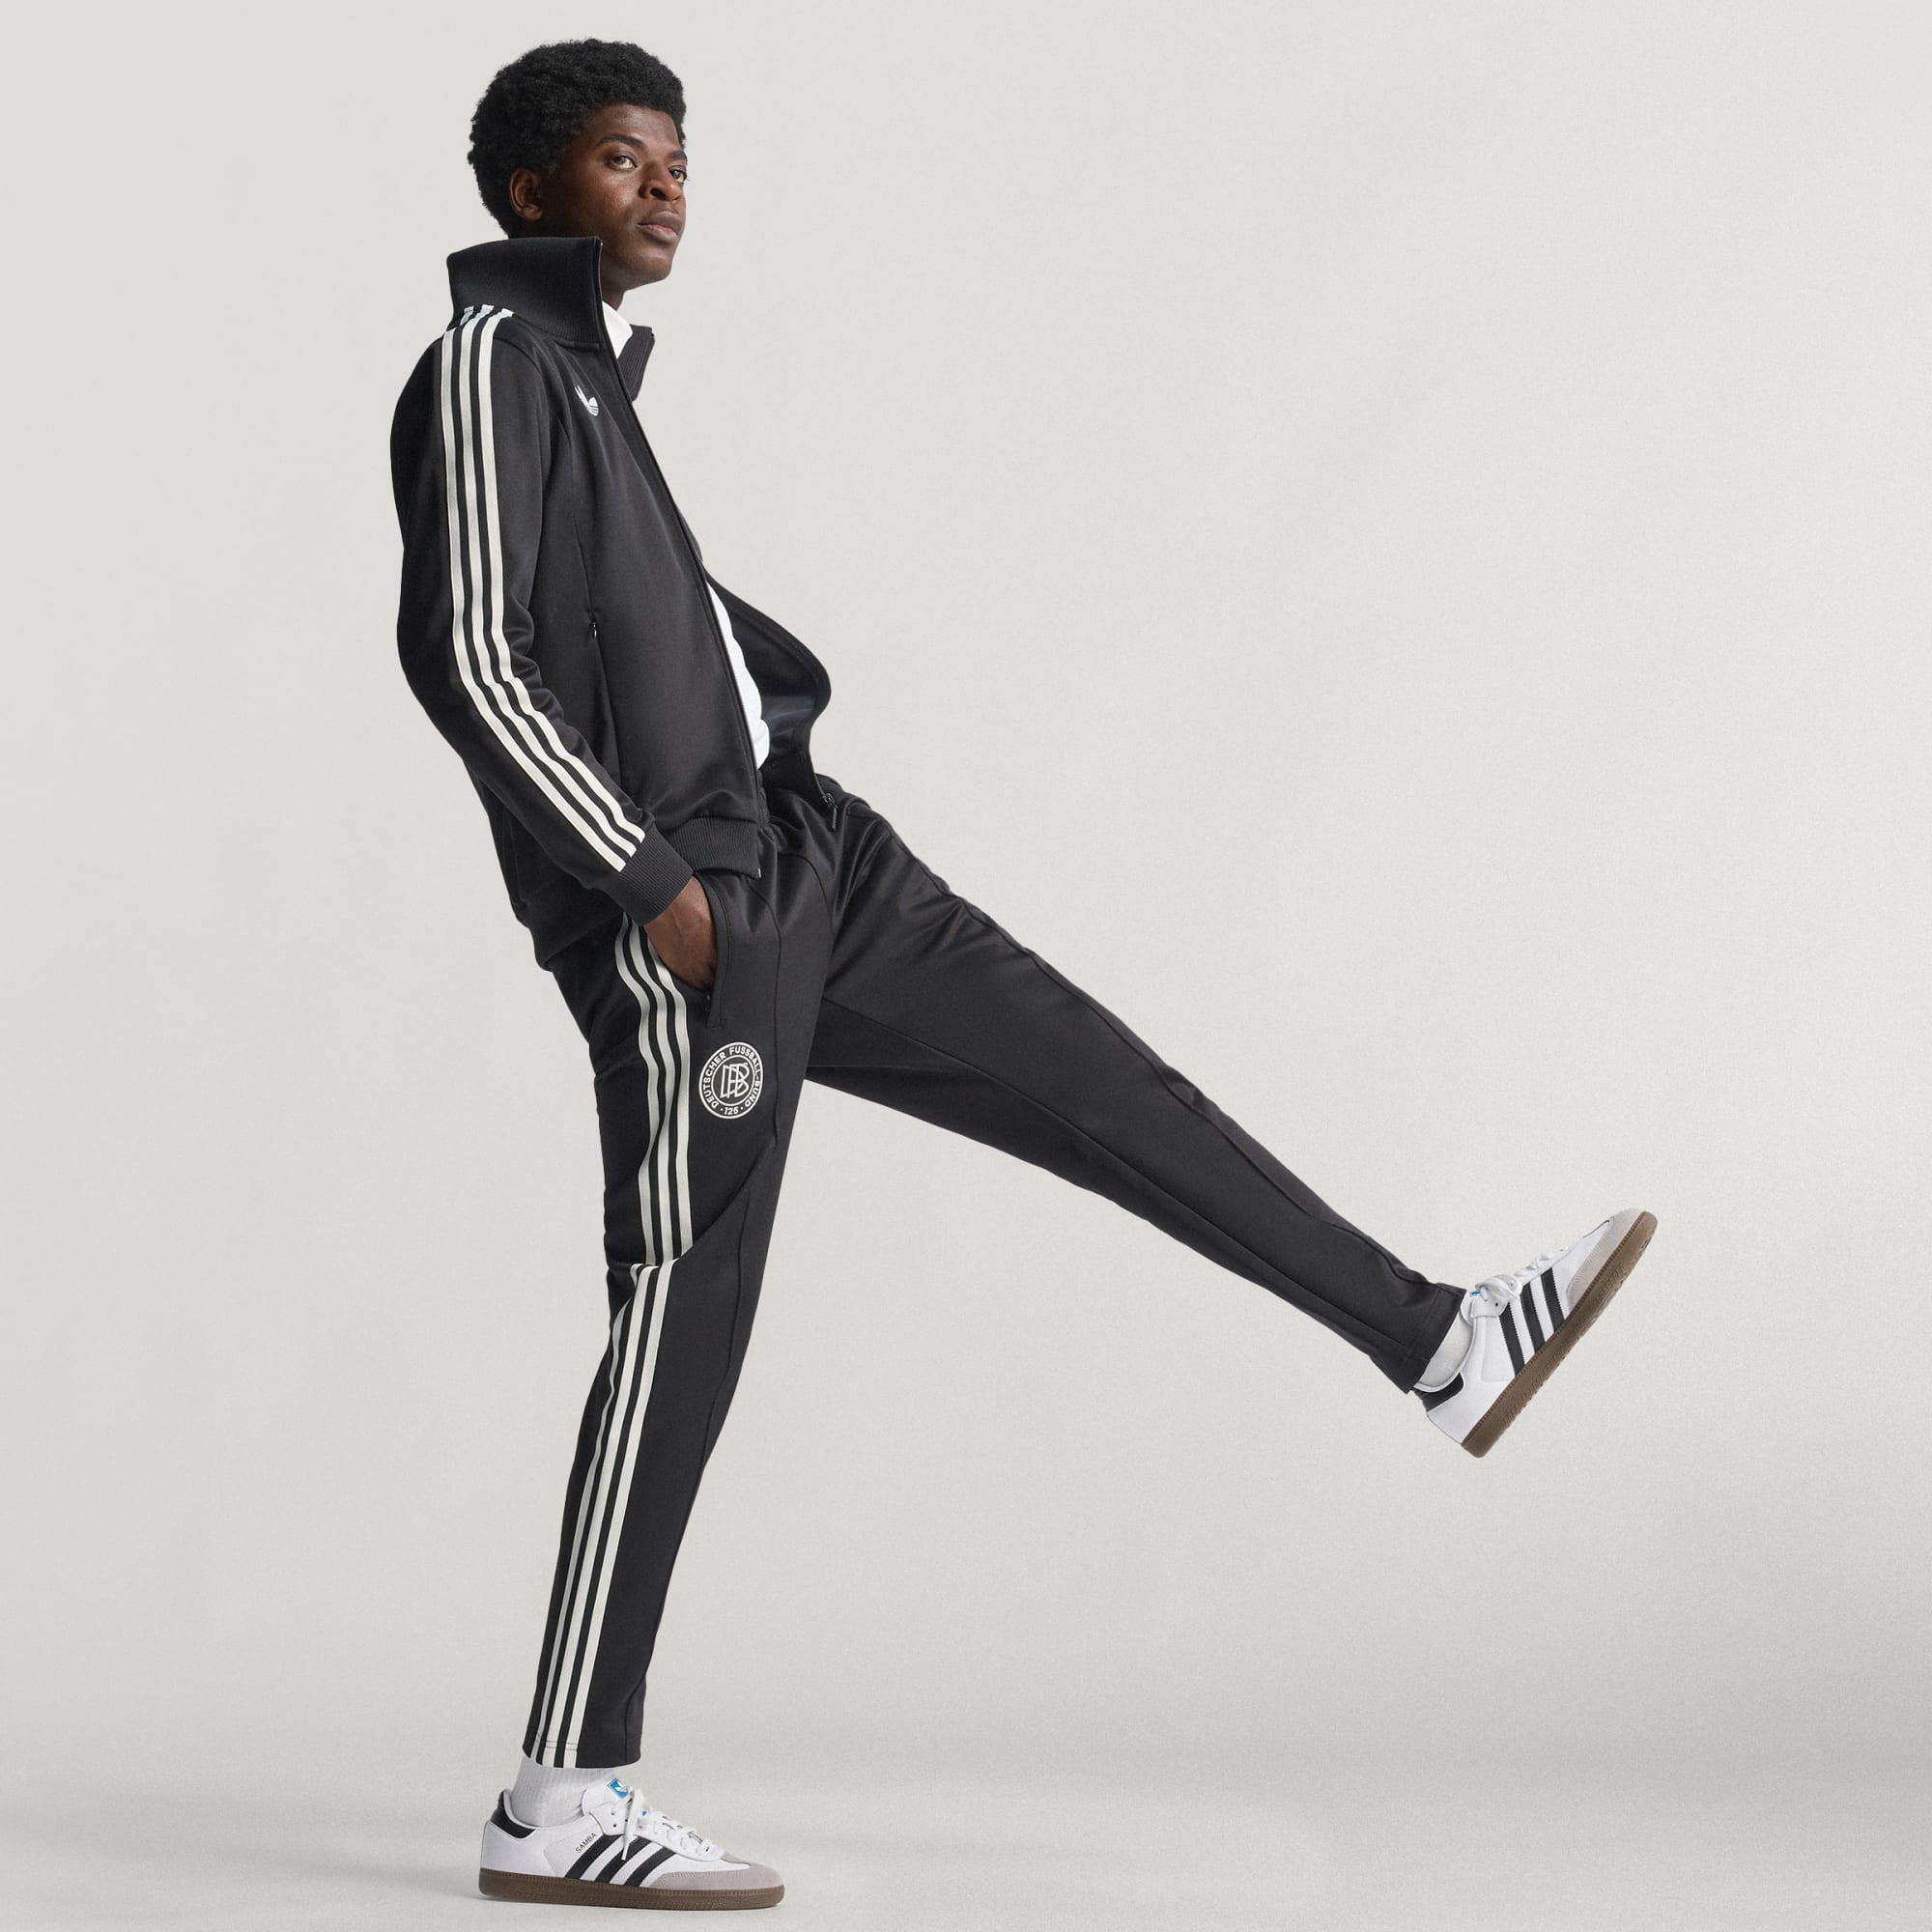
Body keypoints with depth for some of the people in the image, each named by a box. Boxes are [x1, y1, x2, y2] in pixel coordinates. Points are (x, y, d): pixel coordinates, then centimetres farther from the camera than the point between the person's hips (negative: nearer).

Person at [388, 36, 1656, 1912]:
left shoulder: (584, 362, 18)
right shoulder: (489, 363, -10)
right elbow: (466, 654, -19)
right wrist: (645, 877, -20)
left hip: (792, 852, 9)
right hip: (683, 913, -9)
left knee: (1082, 1072, 9)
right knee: (682, 1322, -8)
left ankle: (1436, 1339, 16)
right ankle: (563, 1798, -2)